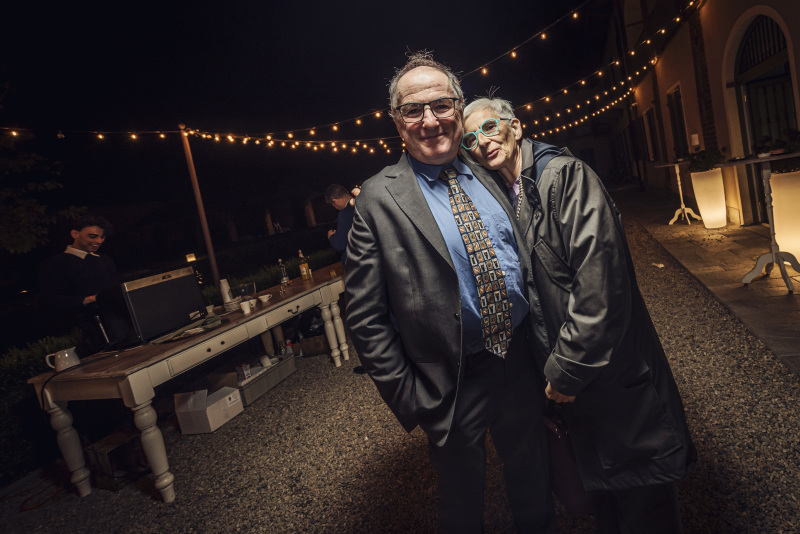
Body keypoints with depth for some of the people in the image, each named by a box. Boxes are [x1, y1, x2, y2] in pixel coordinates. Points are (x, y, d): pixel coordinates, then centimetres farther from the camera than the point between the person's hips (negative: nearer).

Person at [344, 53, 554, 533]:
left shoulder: (486, 177, 3)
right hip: (453, 382, -4)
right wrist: (405, 395, -11)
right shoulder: (379, 198, -13)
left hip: (521, 361, 5)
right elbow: (366, 315, -12)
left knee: (532, 471, 27)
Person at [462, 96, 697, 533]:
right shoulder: (503, 197, 7)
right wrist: (552, 365, 9)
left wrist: (568, 369, -20)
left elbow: (599, 275, -25)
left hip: (612, 369, -7)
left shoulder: (564, 174, -16)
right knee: (606, 485, 25)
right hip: (570, 376, 7)